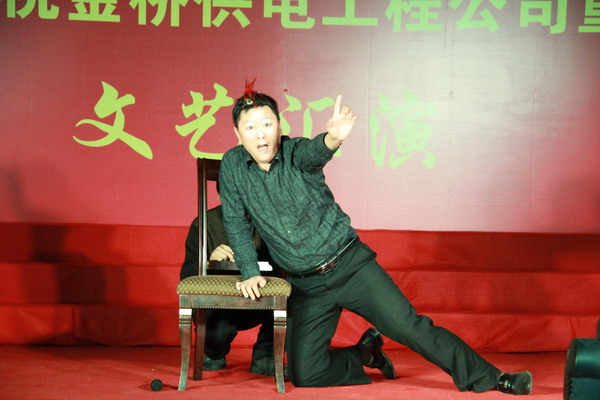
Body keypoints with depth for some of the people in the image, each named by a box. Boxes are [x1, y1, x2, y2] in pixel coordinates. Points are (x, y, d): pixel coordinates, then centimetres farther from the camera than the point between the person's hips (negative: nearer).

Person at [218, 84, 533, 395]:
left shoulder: (295, 153, -11)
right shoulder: (233, 165, -3)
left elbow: (315, 153, -35)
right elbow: (236, 223, 3)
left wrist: (333, 138, -59)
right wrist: (250, 273, -8)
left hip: (350, 264, -3)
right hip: (306, 286, 3)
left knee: (409, 327, -12)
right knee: (305, 375, -5)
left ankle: (489, 378, 0)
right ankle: (366, 353, 23)